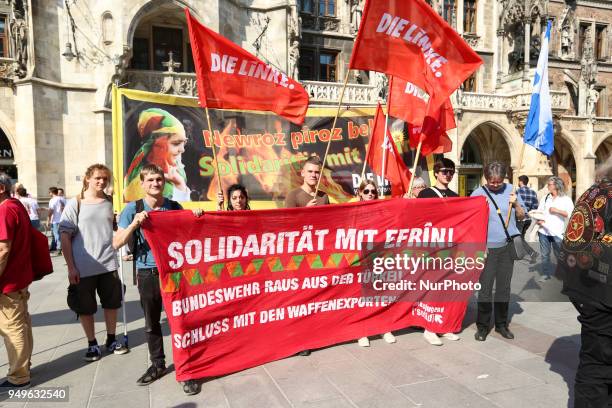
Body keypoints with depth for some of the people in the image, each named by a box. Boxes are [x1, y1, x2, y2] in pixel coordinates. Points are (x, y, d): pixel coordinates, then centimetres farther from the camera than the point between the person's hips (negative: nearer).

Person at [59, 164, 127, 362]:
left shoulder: (110, 202, 4)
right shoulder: (75, 203, -5)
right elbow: (65, 236, -6)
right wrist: (71, 267, -10)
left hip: (108, 264, 3)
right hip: (83, 267, -3)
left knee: (112, 303, 13)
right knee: (85, 308, 9)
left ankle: (111, 340, 31)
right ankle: (92, 344, 27)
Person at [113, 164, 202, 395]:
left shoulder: (174, 207, 0)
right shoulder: (133, 209, -3)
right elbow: (117, 244, -8)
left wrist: (195, 218, -11)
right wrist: (134, 224, -23)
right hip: (147, 274, 1)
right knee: (151, 324, 15)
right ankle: (158, 365, 34)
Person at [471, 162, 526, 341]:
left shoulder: (510, 190, 5)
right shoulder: (478, 193, -5)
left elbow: (521, 216, 11)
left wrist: (516, 204, -6)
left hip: (507, 246, 3)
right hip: (487, 247, -3)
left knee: (504, 288, 11)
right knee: (485, 289, -1)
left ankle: (501, 324, 25)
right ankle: (482, 326, 12)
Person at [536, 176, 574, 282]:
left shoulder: (566, 199, 0)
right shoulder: (545, 198, 12)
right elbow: (538, 212, 11)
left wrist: (557, 211, -15)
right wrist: (538, 220, -6)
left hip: (557, 232, -4)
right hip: (543, 231, 4)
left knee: (559, 255, 4)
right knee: (545, 254, 9)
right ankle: (546, 273, 20)